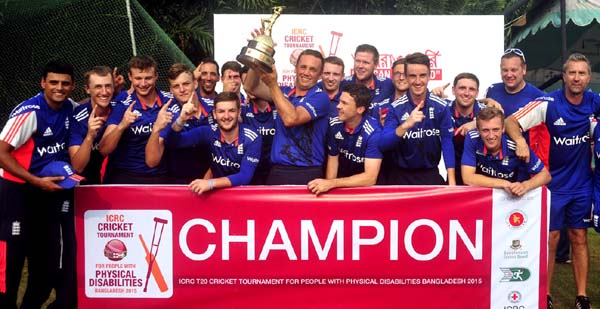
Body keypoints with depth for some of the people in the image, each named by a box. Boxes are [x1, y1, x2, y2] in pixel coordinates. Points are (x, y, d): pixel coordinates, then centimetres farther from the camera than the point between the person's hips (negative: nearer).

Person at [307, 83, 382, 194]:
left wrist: (331, 184, -33)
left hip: (366, 186, -3)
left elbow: (370, 178, -28)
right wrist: (327, 185, -12)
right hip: (343, 181, 3)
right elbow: (333, 158, 4)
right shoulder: (335, 125, -8)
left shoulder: (373, 132, -23)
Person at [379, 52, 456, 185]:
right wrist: (405, 125, -37)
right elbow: (383, 145, -20)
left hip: (430, 173, 1)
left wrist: (451, 180, -17)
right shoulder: (396, 107, -10)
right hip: (401, 174, 0)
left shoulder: (440, 106, -7)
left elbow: (447, 142, -9)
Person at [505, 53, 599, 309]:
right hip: (553, 183, -3)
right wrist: (520, 140, -41)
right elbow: (511, 121, -20)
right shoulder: (548, 103, -14)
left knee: (579, 238, 10)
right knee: (550, 239, 3)